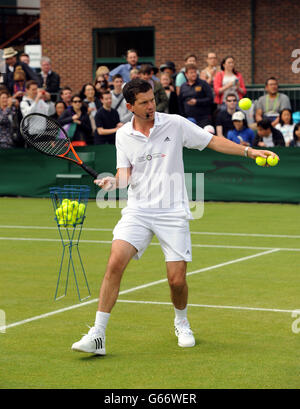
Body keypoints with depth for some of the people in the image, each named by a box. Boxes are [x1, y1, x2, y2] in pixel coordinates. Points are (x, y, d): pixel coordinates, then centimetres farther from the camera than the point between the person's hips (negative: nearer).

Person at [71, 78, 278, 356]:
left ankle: (181, 323, 30)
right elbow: (125, 174, 2)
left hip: (173, 213, -1)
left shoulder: (176, 124, -1)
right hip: (137, 210, 1)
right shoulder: (123, 136, 5)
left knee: (177, 279, -5)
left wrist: (249, 151, -1)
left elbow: (213, 142, 6)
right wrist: (113, 182, -20)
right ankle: (97, 335, -15)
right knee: (115, 263, -19)